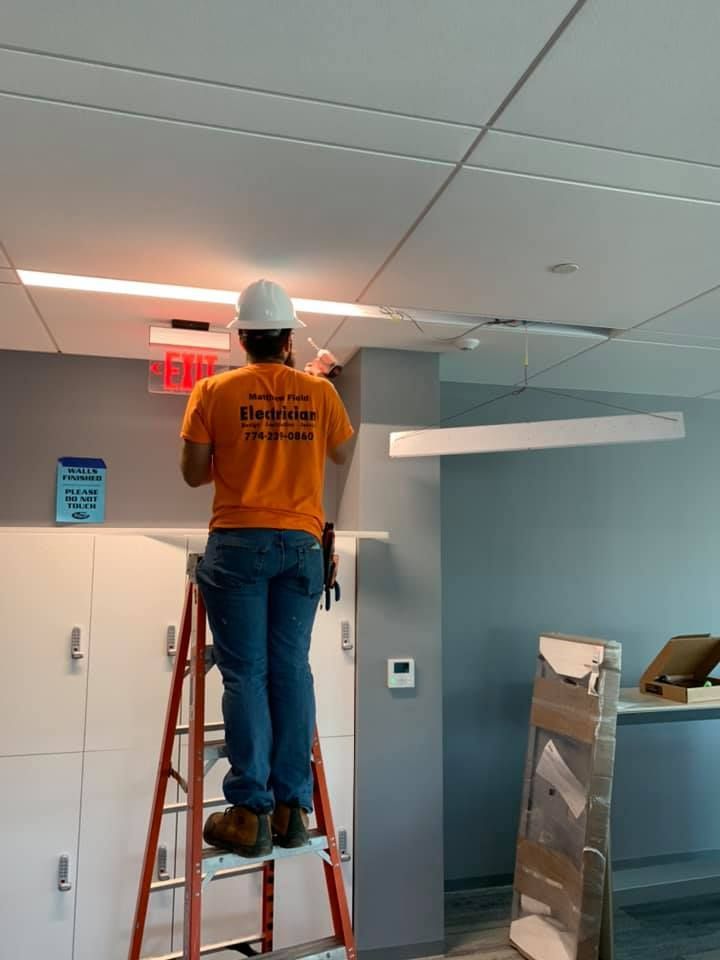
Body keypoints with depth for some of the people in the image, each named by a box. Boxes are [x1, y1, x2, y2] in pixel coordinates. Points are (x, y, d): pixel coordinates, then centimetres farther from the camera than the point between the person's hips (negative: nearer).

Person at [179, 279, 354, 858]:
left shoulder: (214, 391, 1)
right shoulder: (320, 392, 6)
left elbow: (193, 473, 4)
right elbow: (342, 454, 21)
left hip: (237, 543, -2)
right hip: (301, 544, 2)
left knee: (245, 674, 1)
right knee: (292, 669, 6)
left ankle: (251, 812, 3)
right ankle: (292, 808, 10)